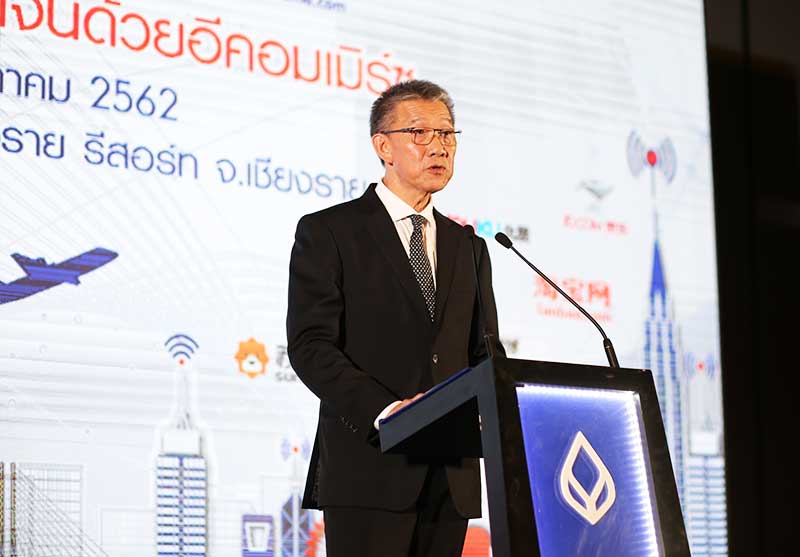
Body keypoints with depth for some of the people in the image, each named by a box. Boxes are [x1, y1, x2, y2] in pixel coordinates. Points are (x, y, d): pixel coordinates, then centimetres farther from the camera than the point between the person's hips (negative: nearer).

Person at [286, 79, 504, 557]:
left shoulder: (468, 248, 20)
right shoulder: (327, 232, 2)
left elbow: (484, 351, 17)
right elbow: (310, 346, -7)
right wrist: (385, 410, -21)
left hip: (451, 476, 5)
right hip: (370, 470, -5)